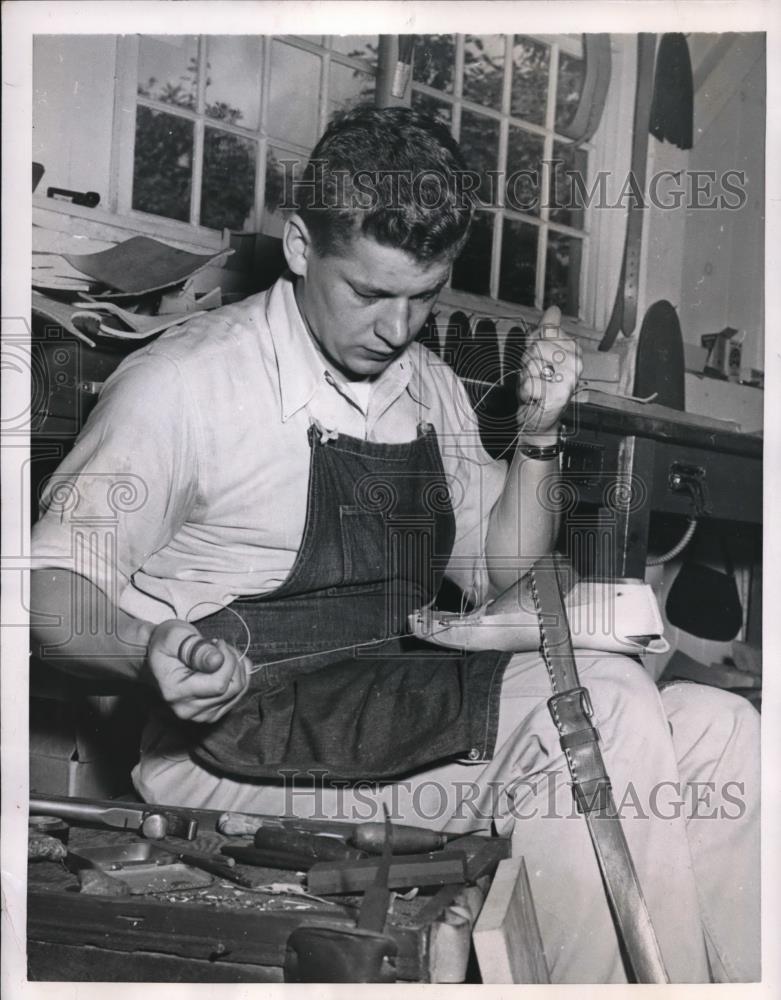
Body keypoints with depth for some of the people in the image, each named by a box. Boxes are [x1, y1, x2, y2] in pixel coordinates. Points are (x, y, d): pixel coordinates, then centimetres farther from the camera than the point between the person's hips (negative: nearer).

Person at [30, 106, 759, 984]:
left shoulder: (429, 388, 12)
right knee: (600, 702, -25)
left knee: (715, 733, -14)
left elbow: (499, 574, 20)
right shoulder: (184, 383, -10)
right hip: (241, 737, -6)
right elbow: (53, 587, -8)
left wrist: (536, 436, 2)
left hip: (403, 712, 7)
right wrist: (150, 654, -30)